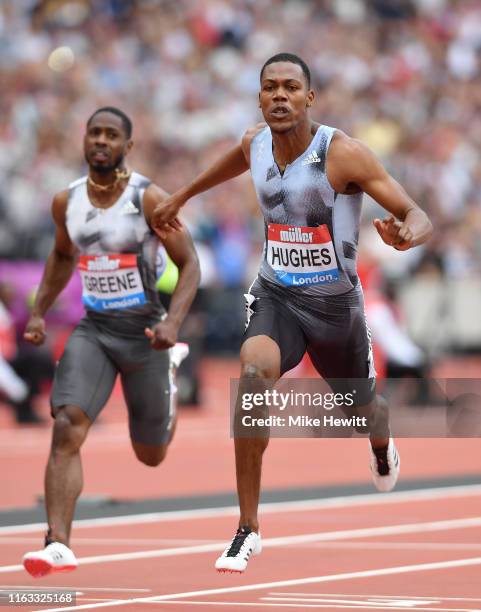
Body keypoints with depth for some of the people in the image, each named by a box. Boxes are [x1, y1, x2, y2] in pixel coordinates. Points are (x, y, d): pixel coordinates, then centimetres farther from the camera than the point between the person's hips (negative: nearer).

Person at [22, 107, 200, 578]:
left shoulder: (150, 199, -14)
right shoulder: (66, 201, -1)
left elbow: (189, 265, -10)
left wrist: (173, 321, -25)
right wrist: (38, 312, 11)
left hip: (144, 332, -2)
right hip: (93, 330, 2)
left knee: (151, 455, 14)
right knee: (66, 429, -22)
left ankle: (169, 370, 46)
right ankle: (58, 546, -25)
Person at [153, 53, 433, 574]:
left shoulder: (342, 154, -21)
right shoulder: (256, 143, -6)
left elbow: (418, 216, -22)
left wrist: (407, 234, -46)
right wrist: (181, 196, 34)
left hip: (333, 302, -1)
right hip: (275, 296, 1)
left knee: (362, 411, 20)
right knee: (253, 372, -31)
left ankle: (382, 447, 64)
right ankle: (248, 527, -25)